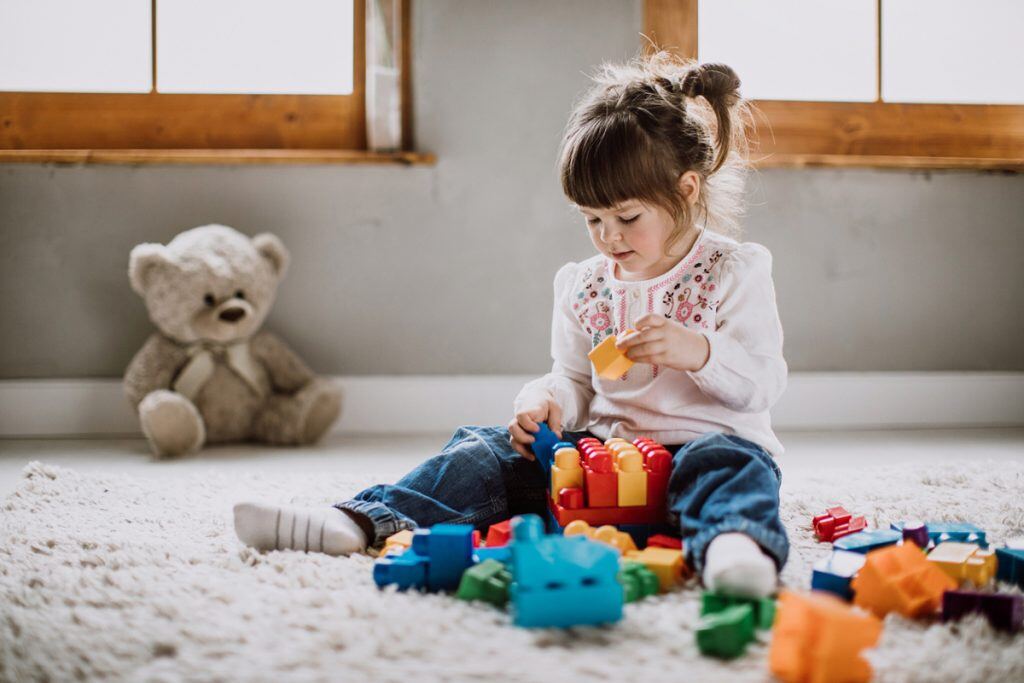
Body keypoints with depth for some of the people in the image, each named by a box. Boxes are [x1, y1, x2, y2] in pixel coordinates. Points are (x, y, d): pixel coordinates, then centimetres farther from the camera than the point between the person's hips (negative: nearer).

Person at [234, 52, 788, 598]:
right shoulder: (581, 285, 13)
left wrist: (698, 351, -27)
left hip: (697, 443, -4)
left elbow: (764, 383, -7)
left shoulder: (733, 271, -2)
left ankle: (735, 545, -65)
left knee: (729, 460, -37)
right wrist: (546, 402, -7)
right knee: (486, 449, -11)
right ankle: (367, 521, -24)